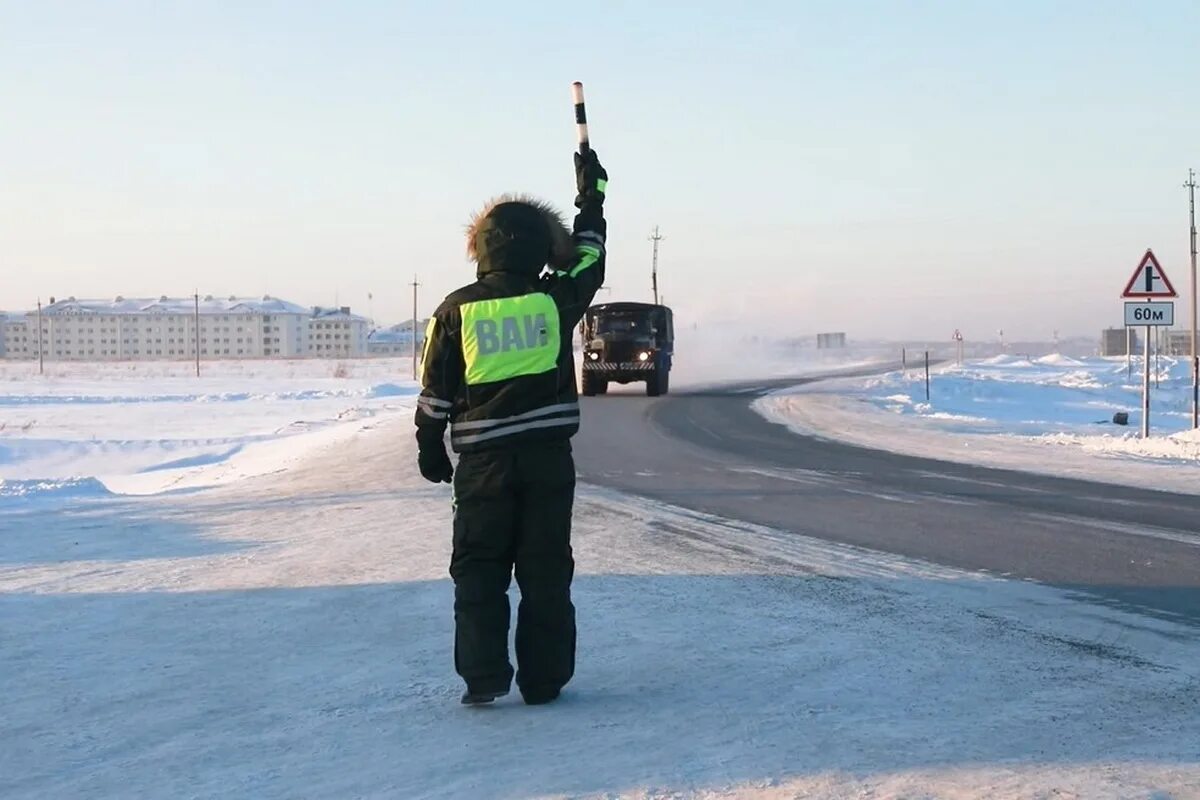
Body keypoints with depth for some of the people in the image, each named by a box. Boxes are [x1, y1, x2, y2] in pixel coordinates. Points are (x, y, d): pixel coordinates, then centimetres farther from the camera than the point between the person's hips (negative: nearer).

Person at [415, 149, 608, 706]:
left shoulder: (456, 310, -3)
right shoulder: (556, 298, -2)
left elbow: (435, 391, 2)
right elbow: (589, 257, 18)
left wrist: (430, 448, 16)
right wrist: (592, 195, 31)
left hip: (483, 460, 0)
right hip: (549, 456, 1)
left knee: (479, 571, 8)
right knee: (546, 571, 7)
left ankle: (483, 676, 3)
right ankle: (544, 679, 9)